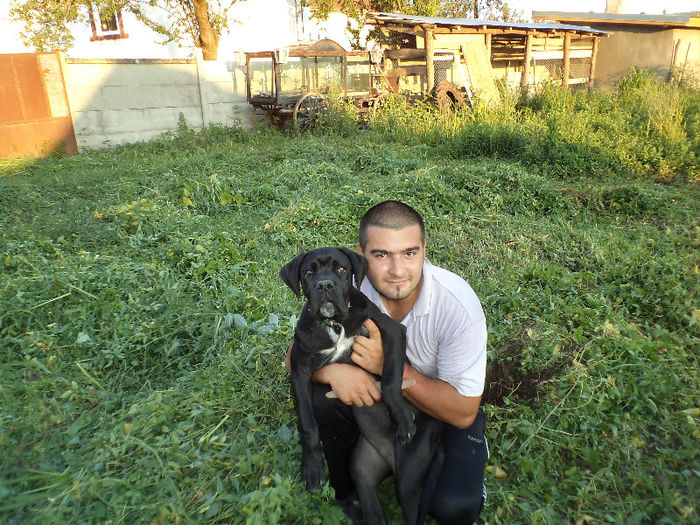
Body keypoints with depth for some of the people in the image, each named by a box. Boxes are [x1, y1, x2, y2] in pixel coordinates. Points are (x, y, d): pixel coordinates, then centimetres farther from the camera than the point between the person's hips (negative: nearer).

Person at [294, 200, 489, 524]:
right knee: (320, 397, -24)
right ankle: (347, 492, 4)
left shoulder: (459, 305, -30)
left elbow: (463, 412, -25)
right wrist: (331, 370, -35)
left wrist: (389, 365, -35)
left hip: (444, 405, -2)